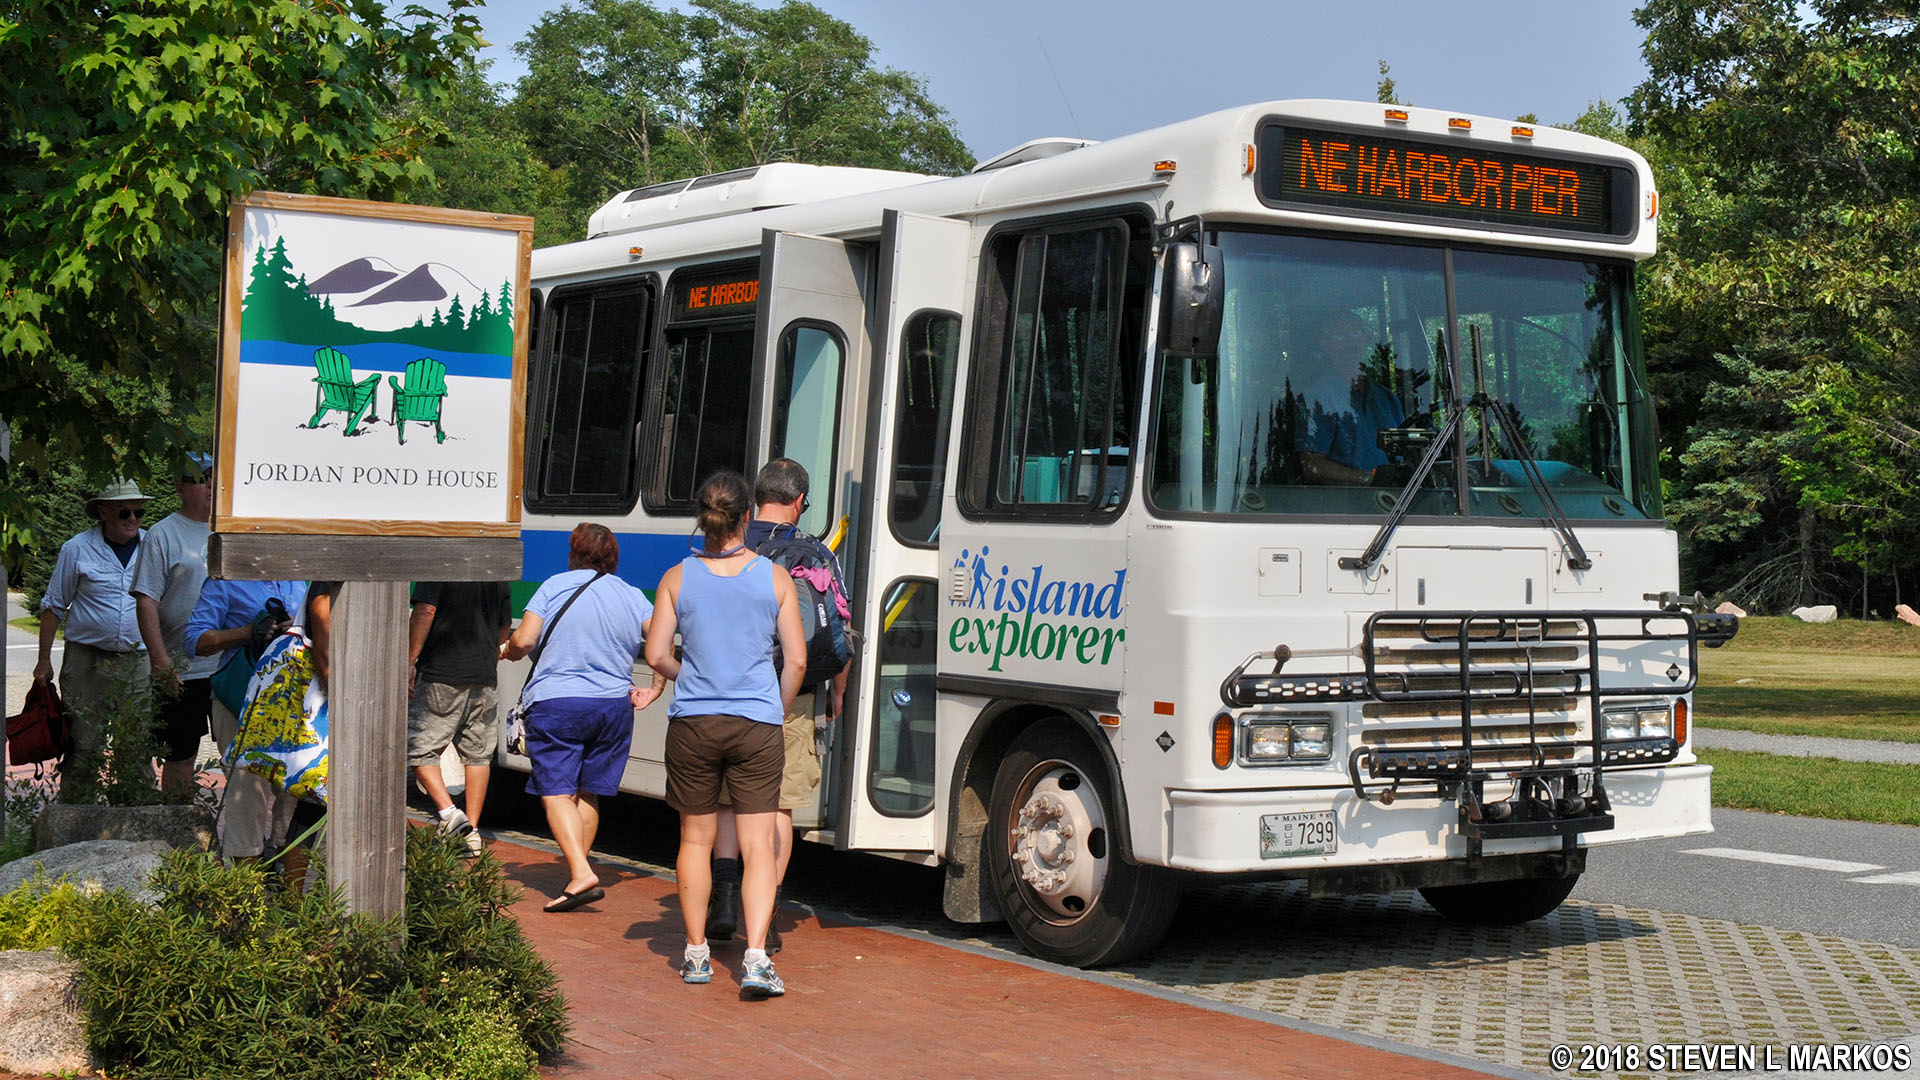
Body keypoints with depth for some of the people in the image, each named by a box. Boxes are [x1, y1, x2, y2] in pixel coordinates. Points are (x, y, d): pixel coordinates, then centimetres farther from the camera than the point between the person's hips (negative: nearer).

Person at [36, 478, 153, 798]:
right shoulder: (77, 549, 1)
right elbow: (54, 606, 8)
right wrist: (44, 660, 4)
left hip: (138, 662, 2)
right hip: (87, 663, -2)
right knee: (83, 748, -2)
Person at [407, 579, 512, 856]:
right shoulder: (498, 574, 10)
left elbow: (425, 612, -18)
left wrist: (408, 662, -14)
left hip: (441, 675, -6)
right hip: (484, 677, 6)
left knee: (418, 749, 3)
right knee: (477, 754, 11)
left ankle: (448, 813, -12)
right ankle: (472, 830, 10)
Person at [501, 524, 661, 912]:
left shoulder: (555, 586, -1)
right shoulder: (634, 598, 8)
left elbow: (523, 640, -7)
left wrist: (507, 652, 14)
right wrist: (653, 691, 11)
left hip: (555, 702, -4)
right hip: (614, 704, 4)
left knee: (557, 791, -5)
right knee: (589, 793, 14)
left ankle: (580, 873, -20)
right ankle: (577, 874, 18)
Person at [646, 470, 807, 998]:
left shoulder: (678, 578, -1)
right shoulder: (775, 578, -2)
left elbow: (656, 655, -2)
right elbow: (796, 661, -2)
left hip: (692, 723, 1)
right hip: (757, 724, -1)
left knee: (696, 840, 14)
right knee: (758, 846, 1)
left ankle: (697, 953, 22)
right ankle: (756, 959, -10)